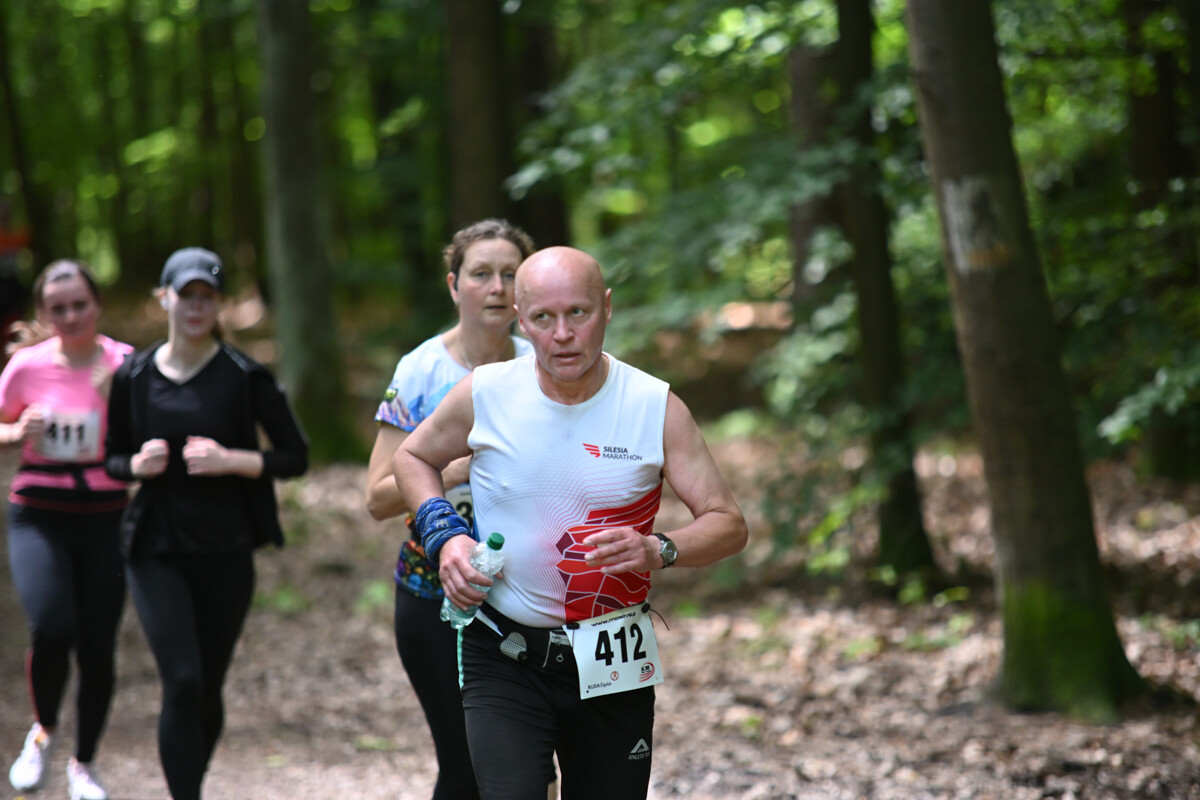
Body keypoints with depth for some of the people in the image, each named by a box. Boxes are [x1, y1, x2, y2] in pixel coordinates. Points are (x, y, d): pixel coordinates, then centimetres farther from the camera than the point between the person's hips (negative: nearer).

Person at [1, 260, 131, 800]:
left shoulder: (124, 364, -3)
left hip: (105, 517, 1)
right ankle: (44, 730, 8)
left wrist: (114, 397, -21)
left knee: (98, 648, 3)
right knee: (51, 629, -22)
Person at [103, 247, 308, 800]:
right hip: (156, 551, 0)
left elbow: (296, 456, 0)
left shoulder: (244, 376, -3)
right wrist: (139, 464, -9)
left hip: (225, 552, 0)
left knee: (208, 690, 8)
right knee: (182, 682, -16)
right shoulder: (133, 376, 2)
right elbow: (113, 458, 13)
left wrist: (231, 460, -16)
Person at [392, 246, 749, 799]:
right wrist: (445, 537, -4)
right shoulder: (485, 395, -6)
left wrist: (657, 551, -24)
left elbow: (729, 525, -3)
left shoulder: (656, 408, -6)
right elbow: (412, 458, 14)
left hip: (611, 664, 1)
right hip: (503, 655, -1)